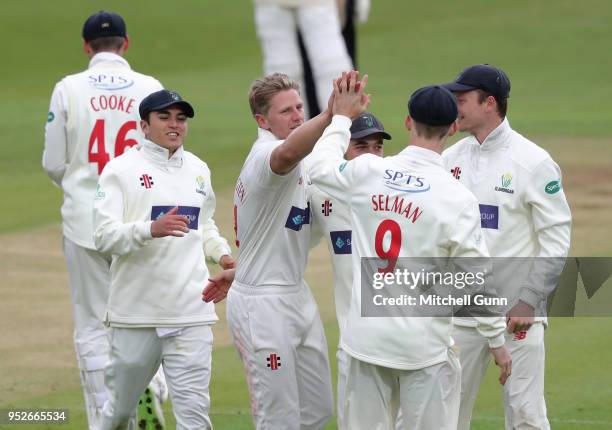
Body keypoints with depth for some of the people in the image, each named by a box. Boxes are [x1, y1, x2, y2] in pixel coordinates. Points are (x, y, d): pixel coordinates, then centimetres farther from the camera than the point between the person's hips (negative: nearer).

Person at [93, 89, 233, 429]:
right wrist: (152, 229, -30)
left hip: (190, 312, 3)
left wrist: (222, 253, 9)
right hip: (136, 310, -3)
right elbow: (104, 235, -14)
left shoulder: (199, 169, 14)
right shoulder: (121, 169, -3)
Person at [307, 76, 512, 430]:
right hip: (422, 342, -4)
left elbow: (321, 166, 20)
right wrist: (497, 340, 1)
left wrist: (342, 115, 33)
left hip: (367, 332, 4)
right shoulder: (457, 198, -12)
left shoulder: (367, 172, -3)